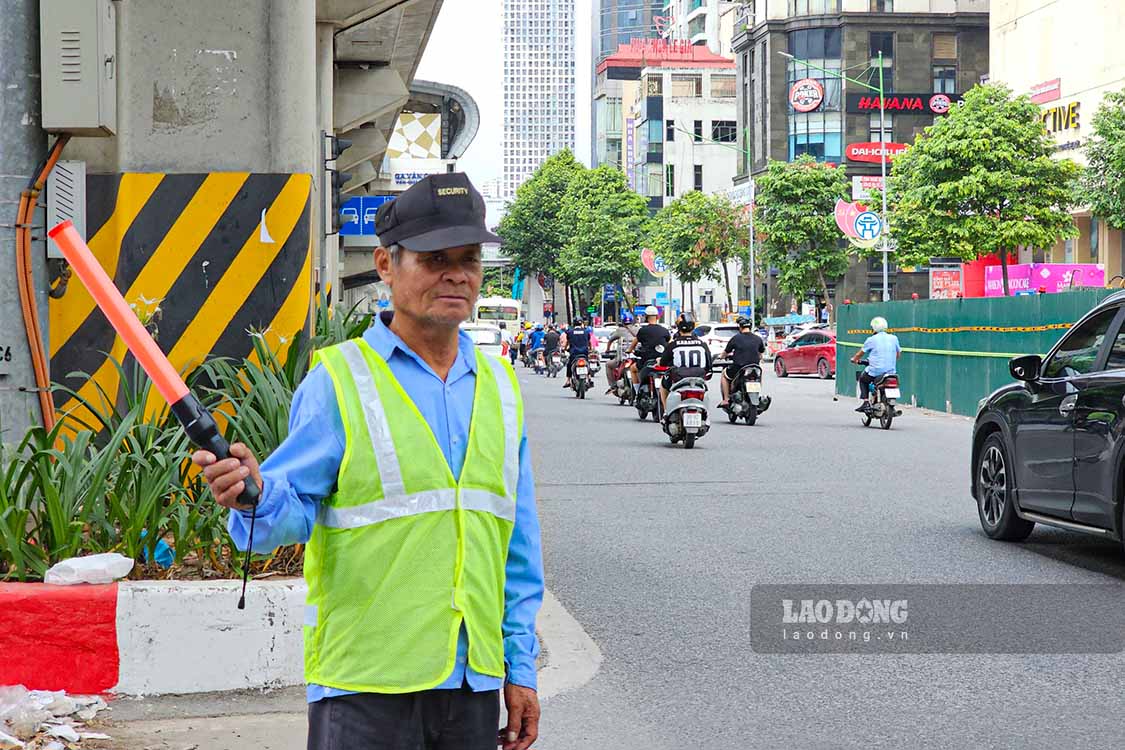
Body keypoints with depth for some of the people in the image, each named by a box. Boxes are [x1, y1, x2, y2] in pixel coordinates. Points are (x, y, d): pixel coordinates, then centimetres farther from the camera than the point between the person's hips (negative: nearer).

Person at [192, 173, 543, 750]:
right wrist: (256, 498, -32)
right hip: (366, 686, -4)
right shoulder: (339, 381, -4)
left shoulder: (500, 386, 11)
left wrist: (520, 666, 11)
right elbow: (293, 509, -10)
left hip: (474, 682, 5)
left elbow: (518, 546, 13)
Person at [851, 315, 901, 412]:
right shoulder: (894, 338, 5)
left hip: (875, 371, -3)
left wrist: (854, 359, 29)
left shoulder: (871, 340, -3)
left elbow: (861, 353, 8)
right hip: (891, 371, 3)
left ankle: (865, 403, 9)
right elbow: (898, 353, 17)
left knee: (862, 379, 24)